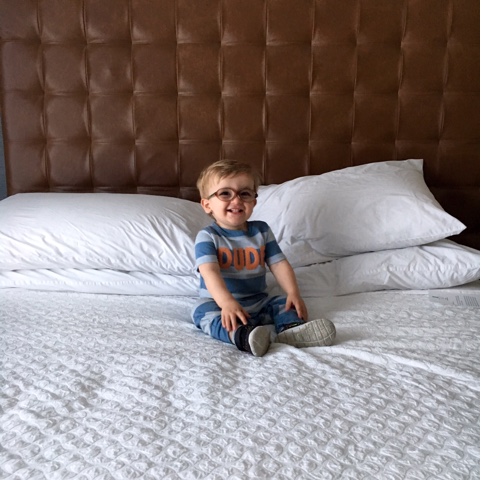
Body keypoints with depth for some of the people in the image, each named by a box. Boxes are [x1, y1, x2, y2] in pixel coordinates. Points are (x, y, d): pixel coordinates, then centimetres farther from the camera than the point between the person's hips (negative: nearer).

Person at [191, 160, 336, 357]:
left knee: (286, 303, -14)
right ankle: (242, 336, -59)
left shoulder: (262, 230, 6)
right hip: (219, 303, -4)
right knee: (203, 311, -32)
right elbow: (209, 272, -23)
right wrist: (227, 302, -39)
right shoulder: (207, 236, -7)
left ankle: (291, 329, -45)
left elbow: (279, 264, 1)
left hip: (258, 303, 5)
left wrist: (293, 293, -16)